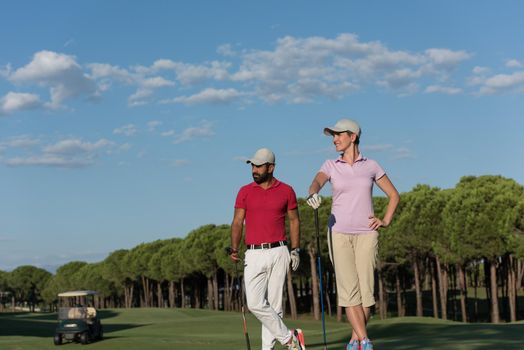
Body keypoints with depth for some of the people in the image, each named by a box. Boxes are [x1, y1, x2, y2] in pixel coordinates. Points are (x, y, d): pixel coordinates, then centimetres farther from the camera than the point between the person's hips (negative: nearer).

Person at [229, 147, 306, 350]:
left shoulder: (286, 191, 5)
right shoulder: (245, 192, 6)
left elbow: (294, 220, 12)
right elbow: (238, 222, 2)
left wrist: (295, 250, 3)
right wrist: (234, 249, -13)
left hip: (278, 253, -1)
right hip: (254, 255, 1)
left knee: (274, 303, -1)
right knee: (255, 303, -10)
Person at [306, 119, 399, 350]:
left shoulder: (371, 166, 6)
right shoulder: (330, 166, 4)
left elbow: (394, 195, 15)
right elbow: (316, 183, -19)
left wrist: (386, 221, 0)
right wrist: (313, 194, -43)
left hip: (365, 234, 0)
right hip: (339, 233, 0)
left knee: (365, 289, -5)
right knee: (349, 289, -10)